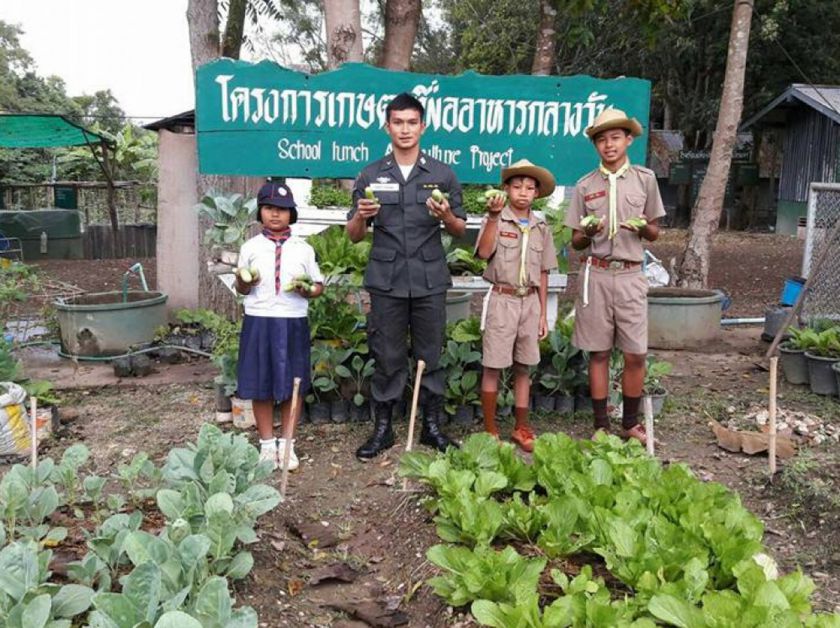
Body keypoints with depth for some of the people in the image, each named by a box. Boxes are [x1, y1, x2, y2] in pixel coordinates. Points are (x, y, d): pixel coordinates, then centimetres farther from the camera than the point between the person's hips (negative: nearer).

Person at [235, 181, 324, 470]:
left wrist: (307, 290, -13)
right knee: (260, 385, 6)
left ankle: (287, 443, 22)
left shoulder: (303, 248, 5)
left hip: (293, 322, 0)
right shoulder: (250, 248, 6)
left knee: (292, 385, 6)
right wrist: (243, 283, -12)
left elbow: (319, 285, 8)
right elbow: (241, 289, 11)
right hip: (258, 321, 0)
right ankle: (267, 444, 21)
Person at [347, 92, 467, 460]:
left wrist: (446, 216, -11)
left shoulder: (443, 175, 8)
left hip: (430, 281, 0)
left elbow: (460, 230, 11)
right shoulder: (370, 176, 8)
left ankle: (433, 426, 19)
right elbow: (354, 236, 9)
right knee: (387, 358, 5)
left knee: (430, 357, 6)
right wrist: (361, 216, -13)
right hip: (385, 281, 0)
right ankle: (382, 428, 17)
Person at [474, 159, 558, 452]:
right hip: (502, 299, -4)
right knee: (493, 367, 0)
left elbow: (543, 274, 11)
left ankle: (521, 428, 21)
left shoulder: (541, 227, 9)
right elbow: (484, 252, -21)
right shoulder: (495, 219, -2)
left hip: (530, 301, 4)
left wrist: (543, 313, 10)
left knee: (523, 367, 11)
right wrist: (493, 216, -26)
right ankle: (490, 430, 11)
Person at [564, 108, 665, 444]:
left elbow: (654, 233, 10)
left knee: (636, 354, -1)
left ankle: (630, 423, 18)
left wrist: (643, 227, -13)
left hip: (630, 275, 0)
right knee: (598, 353, 6)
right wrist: (589, 233, -14)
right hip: (596, 274, 0)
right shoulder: (585, 185, 5)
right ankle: (601, 425, 17)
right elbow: (576, 242, 8)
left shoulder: (644, 178, 5)